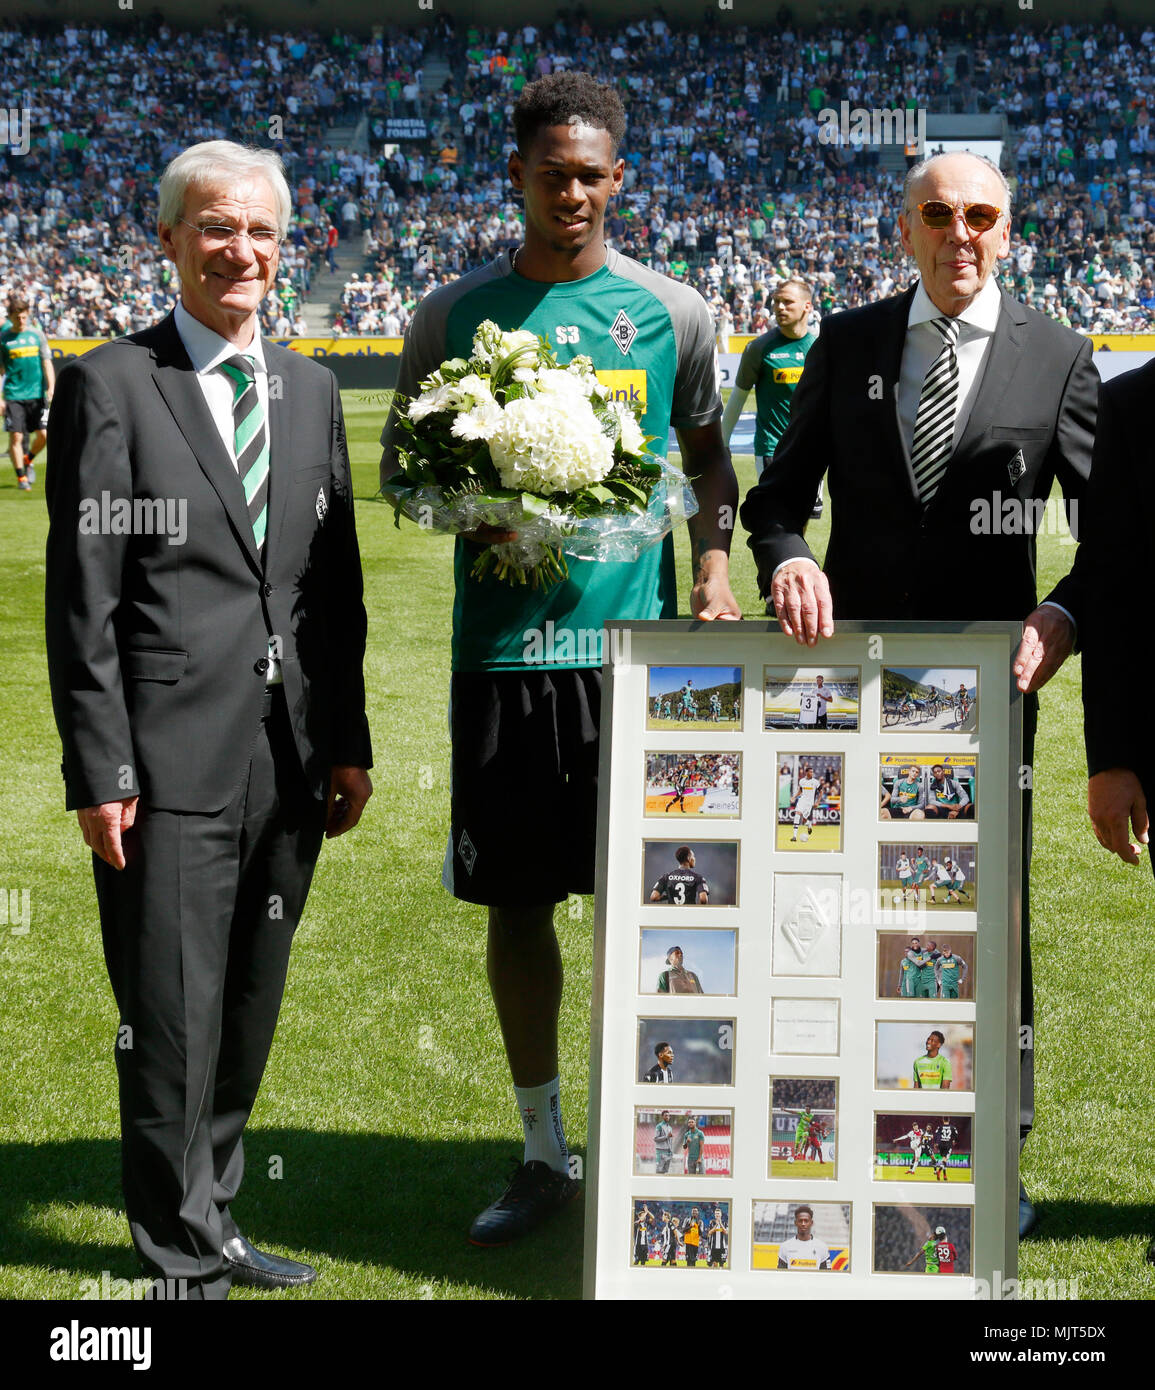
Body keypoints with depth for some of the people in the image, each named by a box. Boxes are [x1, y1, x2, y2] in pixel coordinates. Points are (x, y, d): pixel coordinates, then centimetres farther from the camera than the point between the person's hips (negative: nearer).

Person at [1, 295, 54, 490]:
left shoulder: (37, 335, 6)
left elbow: (47, 363, 4)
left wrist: (51, 388, -9)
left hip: (36, 394, 2)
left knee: (43, 435, -2)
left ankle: (28, 460, 27)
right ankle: (21, 476, 5)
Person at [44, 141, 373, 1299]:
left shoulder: (309, 388, 14)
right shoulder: (110, 385, -3)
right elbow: (80, 598, -7)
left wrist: (349, 743, 11)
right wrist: (99, 769, -12)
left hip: (291, 762, 6)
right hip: (174, 760, -5)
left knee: (248, 1017, 14)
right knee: (173, 1020, 1)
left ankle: (208, 1222, 29)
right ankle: (181, 1257, 14)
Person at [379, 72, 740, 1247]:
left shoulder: (671, 311, 5)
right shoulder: (456, 312, 6)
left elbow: (708, 454, 15)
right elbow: (401, 461, 12)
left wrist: (714, 568, 0)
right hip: (502, 640, 1)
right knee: (516, 900, 7)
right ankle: (543, 1155, 20)